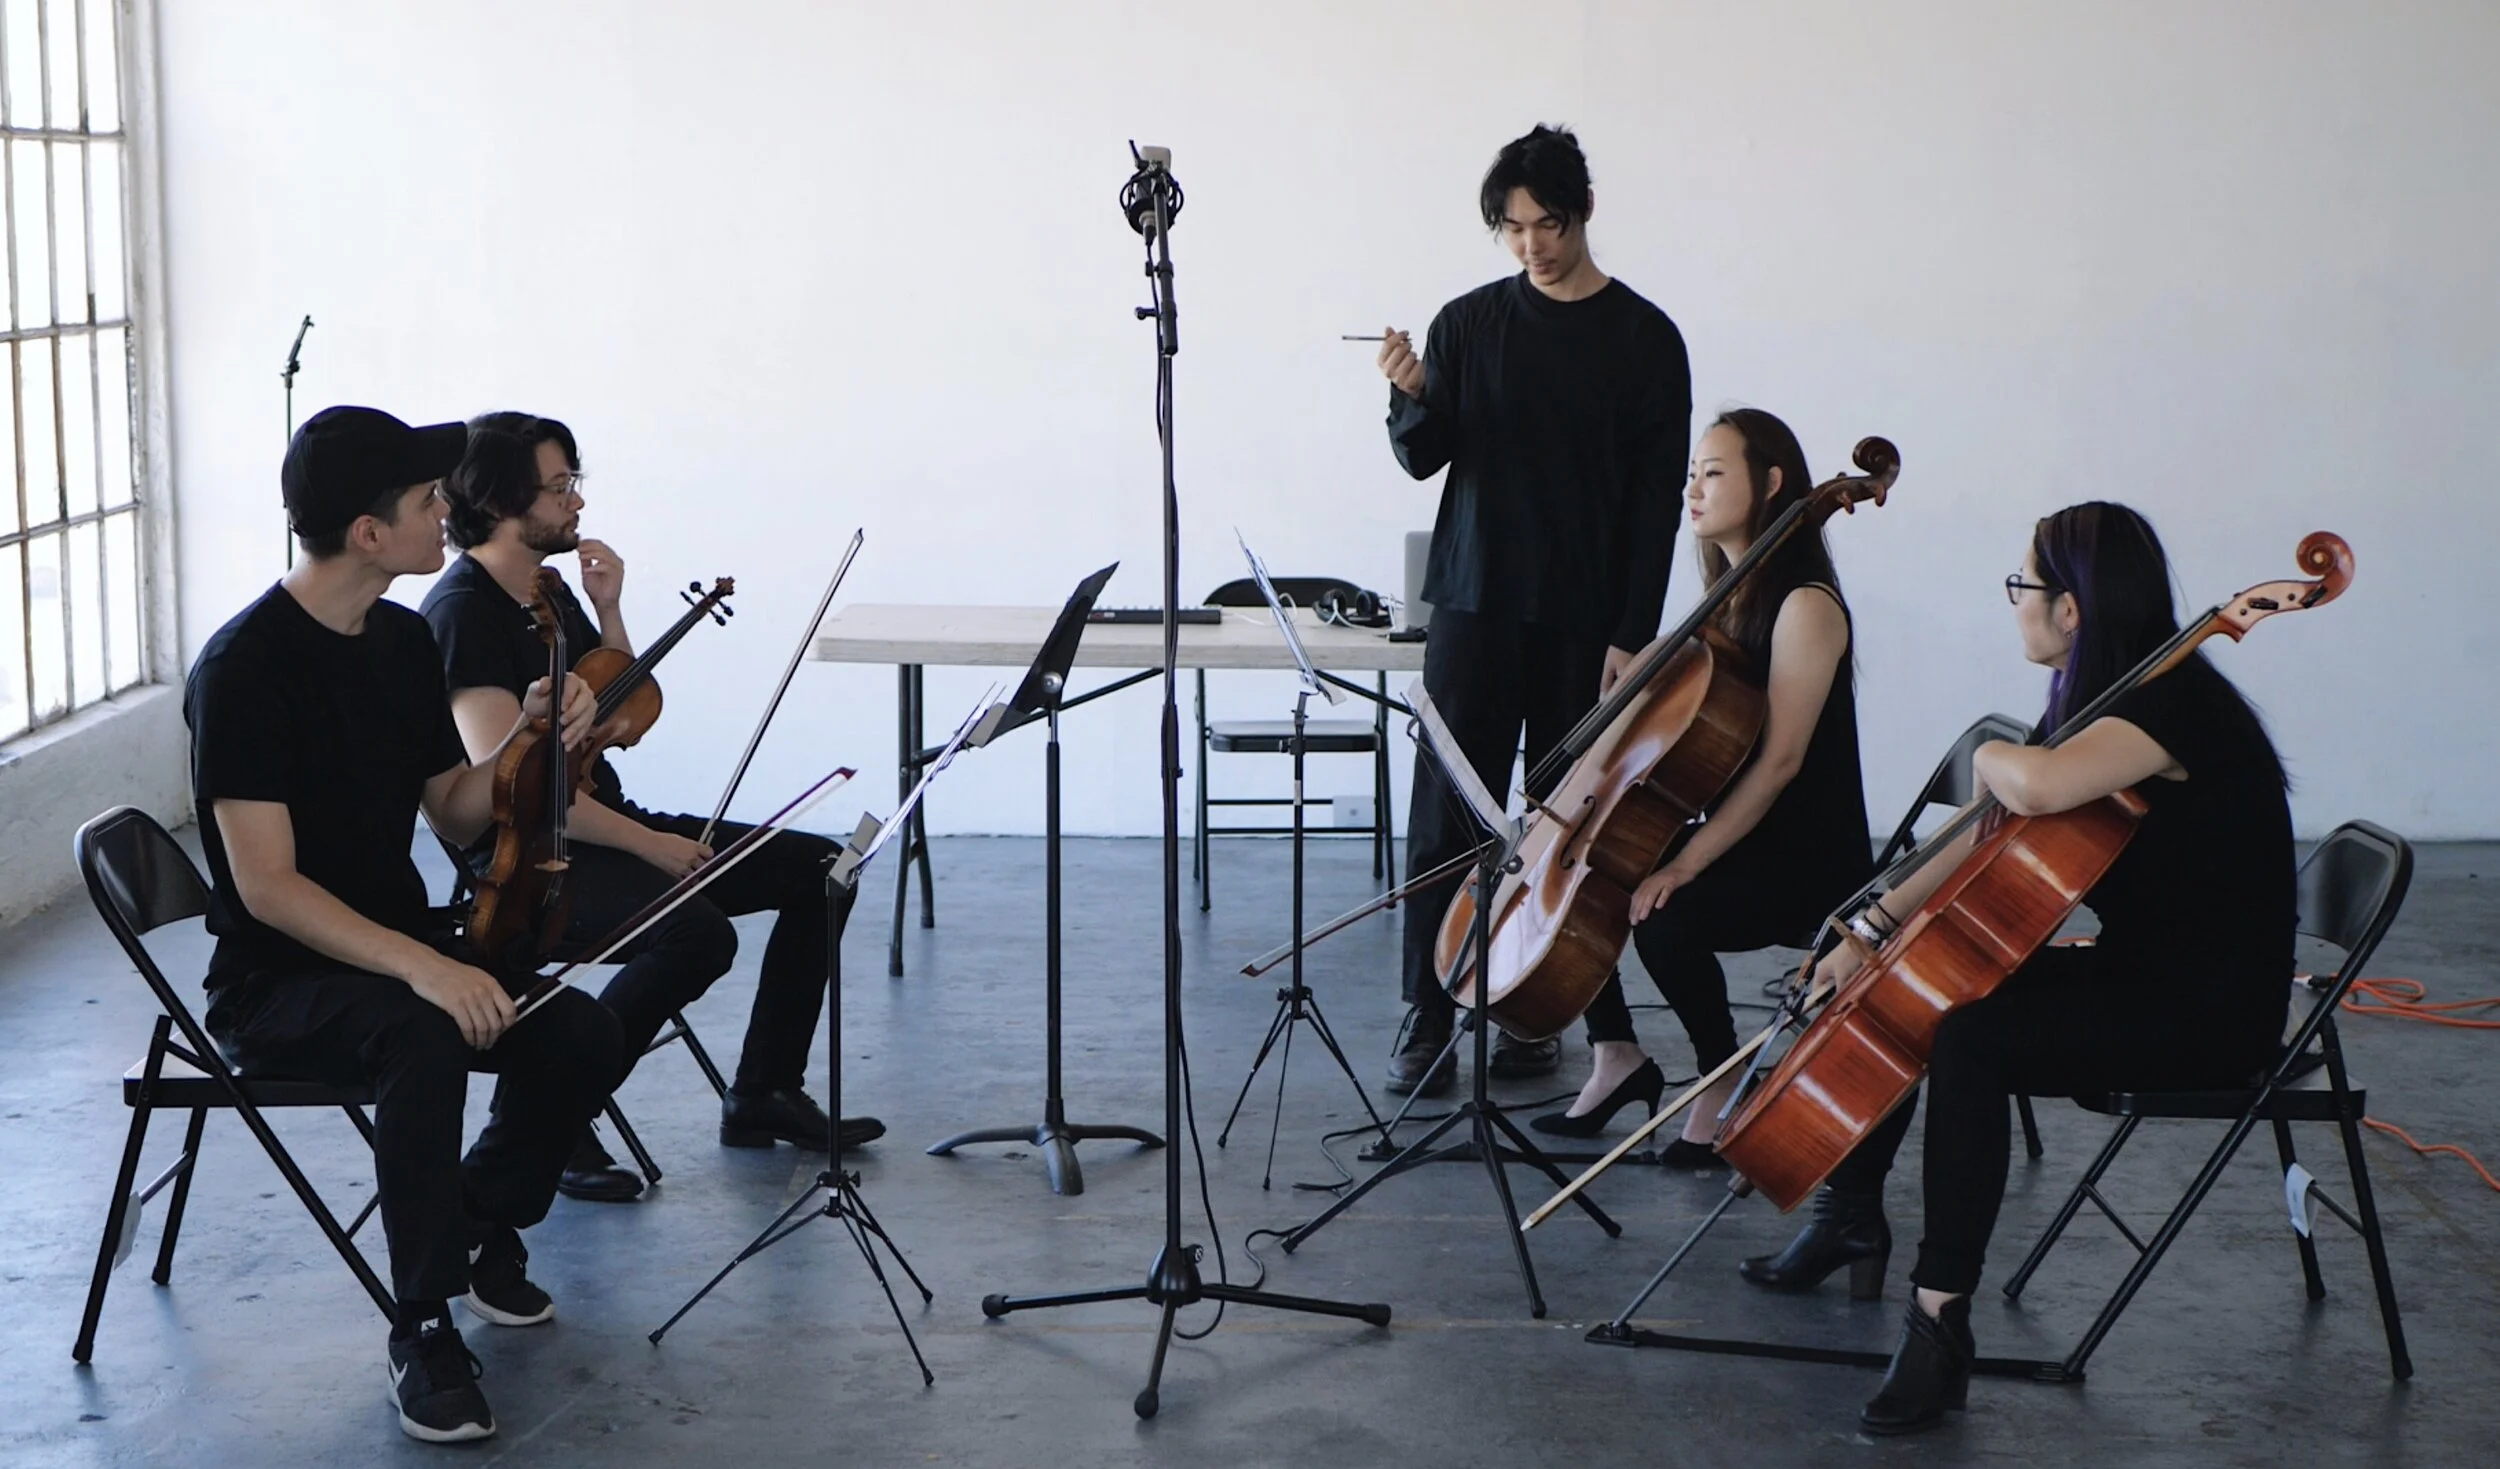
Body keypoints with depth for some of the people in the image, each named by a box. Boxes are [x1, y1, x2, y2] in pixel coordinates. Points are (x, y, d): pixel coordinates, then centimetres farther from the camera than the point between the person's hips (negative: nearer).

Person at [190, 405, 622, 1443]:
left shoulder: (404, 640, 6)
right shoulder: (245, 666, -18)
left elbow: (454, 817, 12)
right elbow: (267, 886, -23)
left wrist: (526, 734, -7)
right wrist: (418, 965, -35)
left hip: (393, 955, 7)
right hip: (274, 980, -7)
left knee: (583, 1037, -15)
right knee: (422, 1040, -37)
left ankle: (481, 1229, 13)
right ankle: (424, 1333, -23)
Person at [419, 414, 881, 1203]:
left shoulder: (550, 590, 13)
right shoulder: (464, 609, -15)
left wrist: (608, 611, 4)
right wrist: (647, 843, -20)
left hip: (605, 827, 10)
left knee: (816, 869, 3)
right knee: (697, 932, -34)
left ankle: (763, 1092, 11)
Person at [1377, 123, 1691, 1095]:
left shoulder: (1642, 339, 0)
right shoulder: (1468, 323, 6)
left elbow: (1656, 501, -2)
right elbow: (1424, 459, 5)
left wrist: (1633, 635, -7)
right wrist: (1413, 397, -17)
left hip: (1583, 620, -1)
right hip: (1476, 606, 1)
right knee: (1448, 816, -3)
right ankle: (1428, 1021, 1)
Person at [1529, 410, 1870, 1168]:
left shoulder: (1805, 605, -15)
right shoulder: (1726, 601, 13)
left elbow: (1779, 759, -22)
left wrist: (1687, 862, -26)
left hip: (1804, 861, -9)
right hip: (1734, 843, 9)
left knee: (1666, 918, -33)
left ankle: (1725, 1085, -9)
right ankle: (1618, 1055, 8)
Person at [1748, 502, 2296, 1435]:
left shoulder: (2173, 701, -23)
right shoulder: (2102, 697, 8)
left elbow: (2035, 787, -43)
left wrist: (1989, 755, -19)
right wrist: (1876, 928, 10)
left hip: (2204, 1012, -10)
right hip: (2131, 975, 10)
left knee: (1969, 1038, -32)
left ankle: (1942, 1323, -28)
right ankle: (1853, 1217, 31)